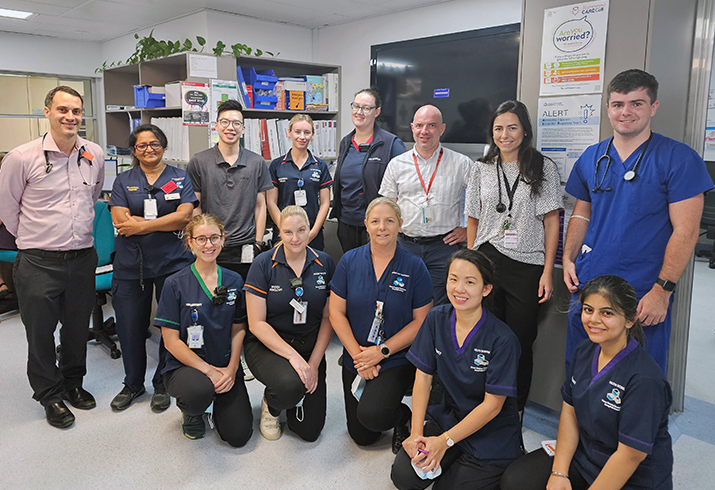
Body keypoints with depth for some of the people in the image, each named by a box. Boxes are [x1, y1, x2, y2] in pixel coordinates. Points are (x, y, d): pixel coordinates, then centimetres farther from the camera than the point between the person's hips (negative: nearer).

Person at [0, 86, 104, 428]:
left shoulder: (95, 155, 2)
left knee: (78, 328, 17)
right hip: (39, 262, -3)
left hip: (82, 257, 4)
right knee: (40, 333, 9)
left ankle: (73, 382, 38)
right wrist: (33, 238, 7)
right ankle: (50, 395, 28)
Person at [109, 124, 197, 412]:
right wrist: (167, 222, -10)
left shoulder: (180, 178, 6)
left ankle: (162, 384, 24)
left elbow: (184, 216, -9)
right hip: (131, 265, 2)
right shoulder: (123, 181, 10)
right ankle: (132, 384, 29)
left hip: (172, 262, -1)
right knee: (130, 326, 8)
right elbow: (120, 220, -5)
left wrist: (141, 225, -12)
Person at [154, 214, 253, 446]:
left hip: (226, 367, 3)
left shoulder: (234, 281, 3)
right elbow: (171, 340, -9)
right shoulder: (176, 284, -8)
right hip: (185, 365, -3)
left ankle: (220, 402, 25)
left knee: (239, 435, -9)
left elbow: (239, 329, 6)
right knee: (200, 391, -38)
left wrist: (231, 369, -8)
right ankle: (190, 410, 2)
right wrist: (207, 370, -16)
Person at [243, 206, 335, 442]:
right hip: (267, 344, -2)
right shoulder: (263, 264, -11)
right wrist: (293, 356, -22)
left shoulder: (325, 263, -2)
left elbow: (328, 318, 1)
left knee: (310, 431, -3)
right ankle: (270, 405, 3)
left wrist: (314, 363, -9)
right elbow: (256, 323, -13)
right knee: (290, 384, -35)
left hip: (310, 346, 3)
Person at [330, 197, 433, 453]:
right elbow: (336, 312, -2)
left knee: (371, 415, -25)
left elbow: (421, 321, -8)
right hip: (356, 361, 3)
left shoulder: (414, 267, -8)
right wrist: (358, 354, -11)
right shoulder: (350, 261, -3)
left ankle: (402, 416, 8)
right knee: (361, 437, 10)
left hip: (397, 359, -3)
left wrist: (382, 351, -15)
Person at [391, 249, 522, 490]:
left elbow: (492, 405, -17)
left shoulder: (503, 339, -21)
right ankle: (452, 461, 17)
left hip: (491, 433, -4)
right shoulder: (437, 319, -7)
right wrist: (416, 433, -12)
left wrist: (445, 441, -17)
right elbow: (423, 376, -5)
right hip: (446, 414, 4)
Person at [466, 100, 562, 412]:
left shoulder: (543, 167, 1)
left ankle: (516, 410, 23)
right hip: (486, 262, 2)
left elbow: (551, 221, 0)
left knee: (521, 341, 4)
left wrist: (548, 272, -5)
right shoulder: (482, 168, 9)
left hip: (527, 266, -2)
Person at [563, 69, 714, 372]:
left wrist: (662, 291, -15)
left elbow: (685, 231, -10)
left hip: (643, 296, -4)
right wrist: (568, 258, 3)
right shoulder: (591, 158, 9)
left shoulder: (679, 160, -6)